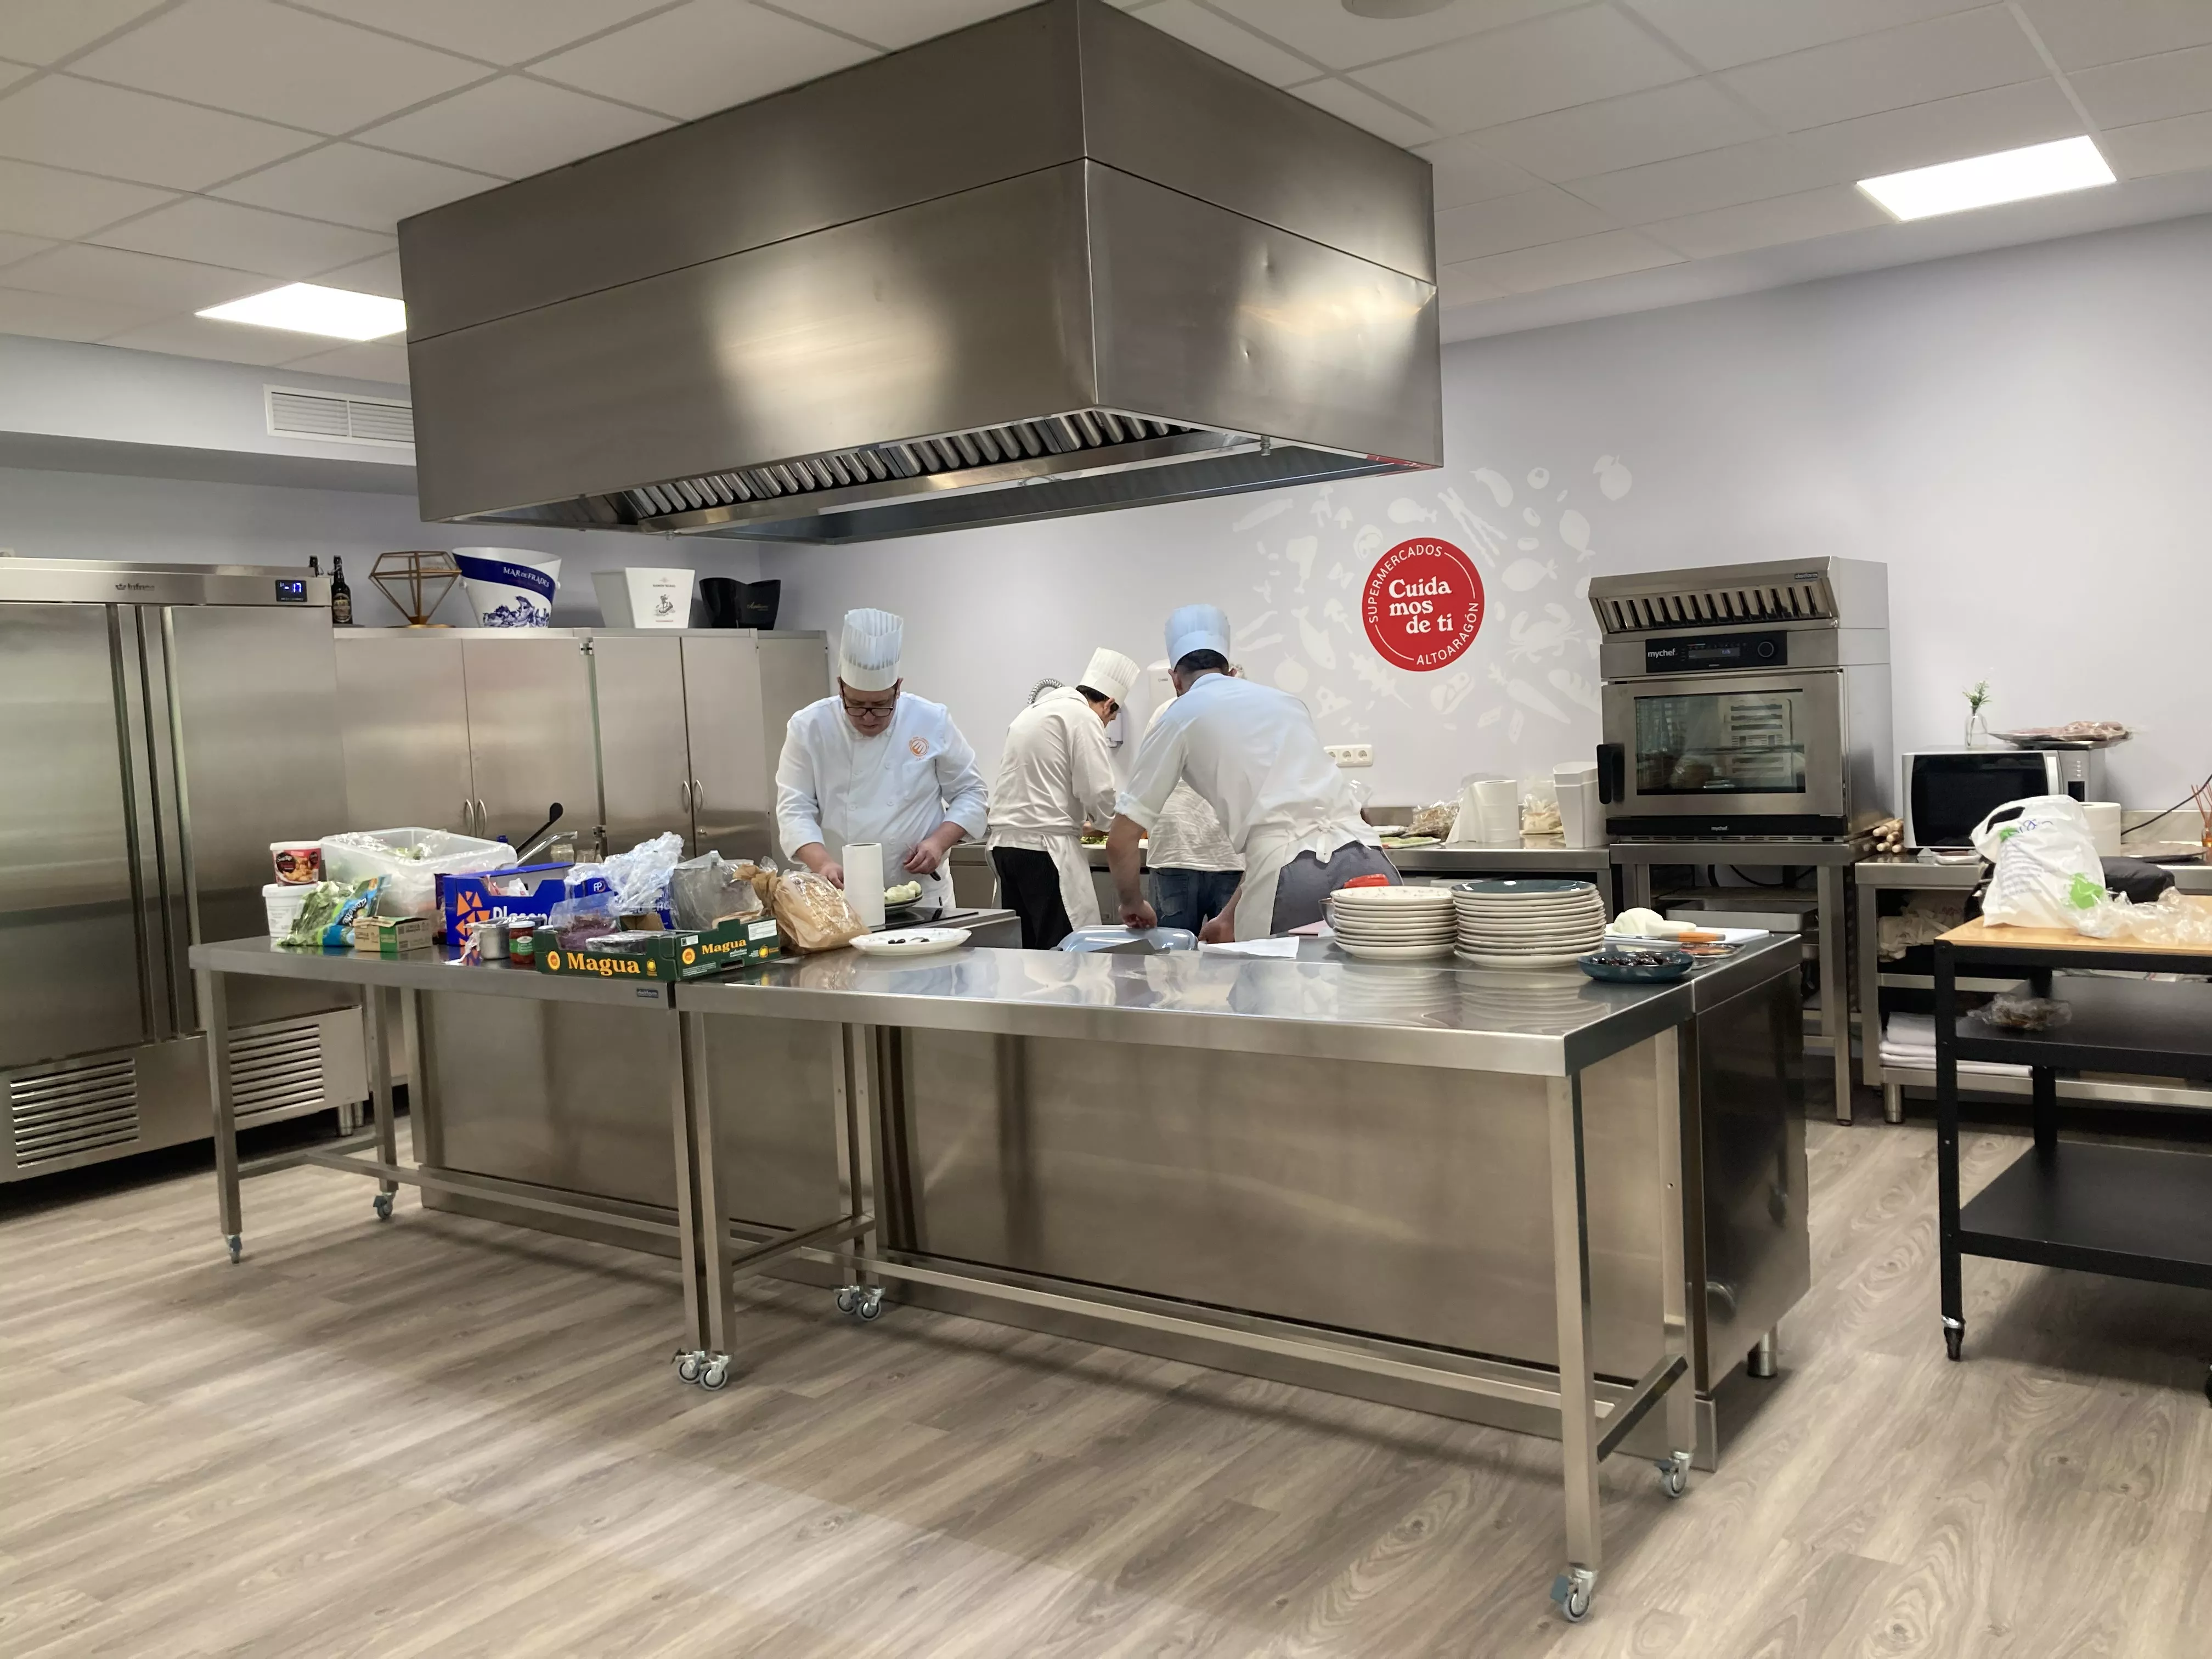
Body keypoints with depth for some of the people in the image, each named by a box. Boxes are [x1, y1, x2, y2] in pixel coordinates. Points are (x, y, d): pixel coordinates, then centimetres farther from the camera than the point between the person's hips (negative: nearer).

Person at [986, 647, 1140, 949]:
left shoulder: (1033, 711, 19)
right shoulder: (1083, 717, -7)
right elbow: (1098, 794, -13)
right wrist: (1105, 819, 8)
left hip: (1005, 842, 9)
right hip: (1045, 847, -9)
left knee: (1024, 949, 11)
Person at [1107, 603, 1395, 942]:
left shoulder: (1181, 716, 12)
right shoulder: (1285, 701, 27)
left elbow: (1121, 841, 13)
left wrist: (1132, 903, 33)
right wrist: (1231, 918, 39)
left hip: (1291, 877, -4)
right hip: (1366, 860, 4)